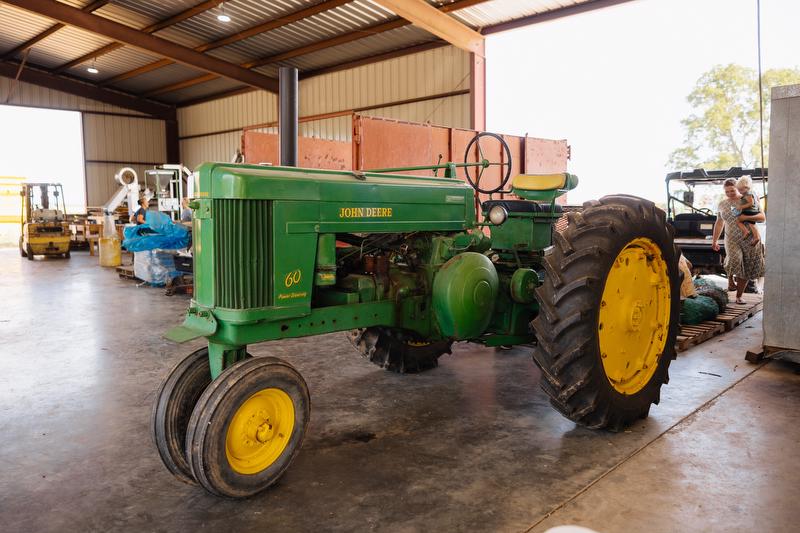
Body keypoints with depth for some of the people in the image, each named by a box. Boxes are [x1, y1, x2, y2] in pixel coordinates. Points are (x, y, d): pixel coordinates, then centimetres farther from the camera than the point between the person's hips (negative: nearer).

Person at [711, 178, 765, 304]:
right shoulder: (722, 204, 8)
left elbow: (763, 217, -4)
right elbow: (719, 222, 20)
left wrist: (747, 217, -21)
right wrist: (714, 240, 20)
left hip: (750, 239, -1)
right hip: (732, 240, 1)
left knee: (745, 270, 3)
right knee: (735, 259, -31)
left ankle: (739, 297, 17)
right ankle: (730, 277, -2)